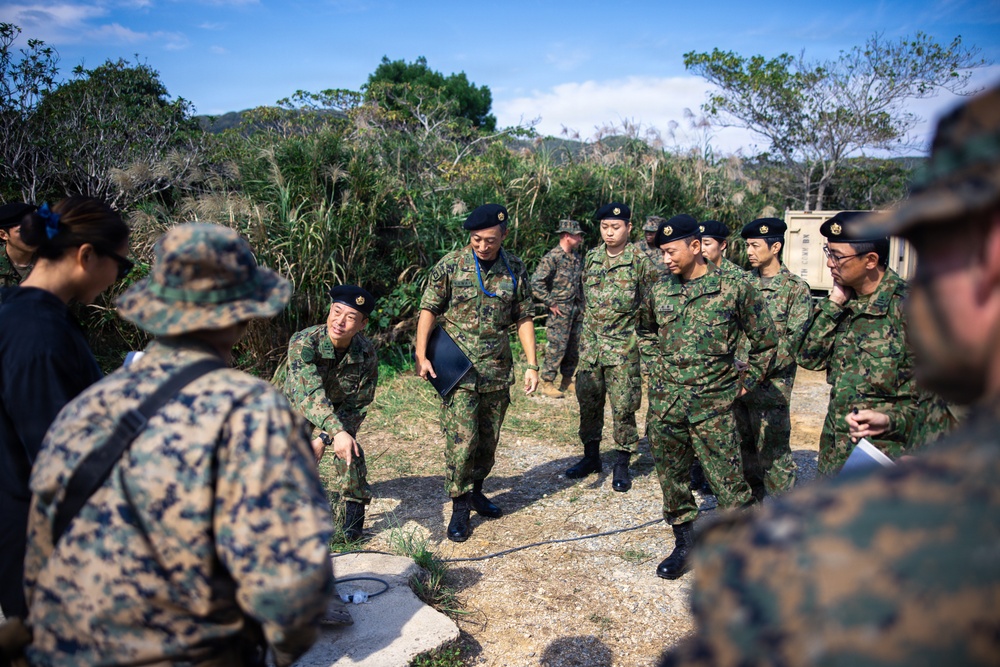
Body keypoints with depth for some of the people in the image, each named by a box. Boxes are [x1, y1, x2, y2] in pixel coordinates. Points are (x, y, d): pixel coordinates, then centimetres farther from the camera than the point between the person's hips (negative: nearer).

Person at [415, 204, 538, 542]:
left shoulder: (515, 269, 2)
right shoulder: (450, 265, -6)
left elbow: (524, 318, 7)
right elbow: (429, 310, -2)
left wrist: (532, 365, 2)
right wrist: (421, 355, -11)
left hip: (498, 371, 4)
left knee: (489, 438, 14)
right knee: (461, 439, -7)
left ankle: (476, 491, 34)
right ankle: (459, 507, 8)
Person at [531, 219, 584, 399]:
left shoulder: (576, 257, 12)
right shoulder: (552, 257, -14)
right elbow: (536, 282, -20)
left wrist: (581, 302, 17)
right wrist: (551, 303, -16)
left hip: (576, 310, 8)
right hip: (560, 311, -8)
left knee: (574, 348, 12)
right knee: (556, 347, -6)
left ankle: (567, 381, 24)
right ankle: (546, 384, 3)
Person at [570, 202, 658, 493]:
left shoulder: (640, 261, -5)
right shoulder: (591, 258, 9)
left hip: (623, 346, -5)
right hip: (590, 344, 5)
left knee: (623, 407, 1)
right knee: (588, 402, 11)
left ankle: (622, 465, 15)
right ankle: (591, 456, 27)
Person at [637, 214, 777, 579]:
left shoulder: (734, 289, -6)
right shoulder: (658, 293, 5)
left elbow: (765, 340, 3)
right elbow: (645, 333, 25)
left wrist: (746, 382, 3)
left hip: (713, 402, -4)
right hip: (666, 400, 4)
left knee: (728, 480, -1)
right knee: (671, 474, 12)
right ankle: (685, 542, 29)